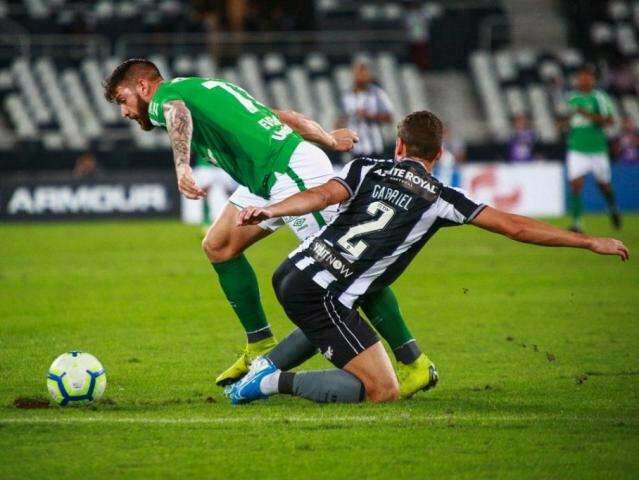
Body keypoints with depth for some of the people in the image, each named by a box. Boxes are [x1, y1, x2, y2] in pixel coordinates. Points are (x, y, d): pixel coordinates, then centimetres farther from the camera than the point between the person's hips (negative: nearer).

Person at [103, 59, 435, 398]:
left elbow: (178, 114, -26)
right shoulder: (207, 89, 26)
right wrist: (330, 140, 40)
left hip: (294, 174, -10)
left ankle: (414, 364, -4)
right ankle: (261, 348, 16)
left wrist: (181, 166, -43)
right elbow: (286, 116, 28)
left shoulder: (164, 95, 1)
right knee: (218, 246, 13)